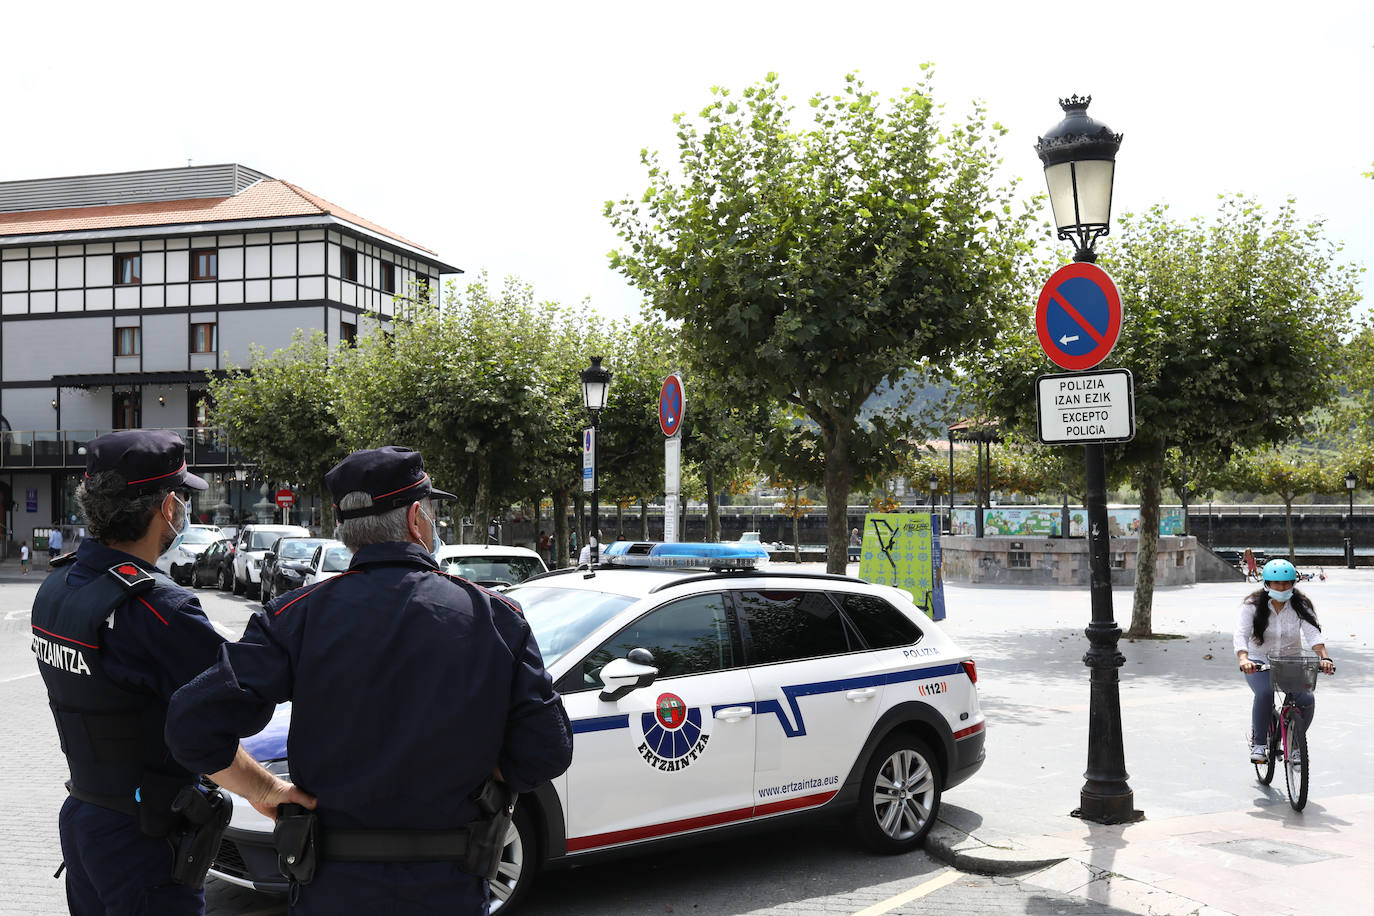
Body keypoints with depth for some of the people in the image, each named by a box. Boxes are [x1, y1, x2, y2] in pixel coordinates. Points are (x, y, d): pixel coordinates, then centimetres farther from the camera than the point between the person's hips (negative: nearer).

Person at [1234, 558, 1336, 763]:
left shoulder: (1301, 606, -5)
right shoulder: (1253, 606, -10)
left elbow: (1313, 633, -18)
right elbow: (1241, 634, -21)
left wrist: (1324, 657, -36)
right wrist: (1243, 659, -40)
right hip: (1259, 663, -2)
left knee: (1307, 699, -22)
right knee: (1265, 693, -33)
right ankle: (1258, 743, -14)